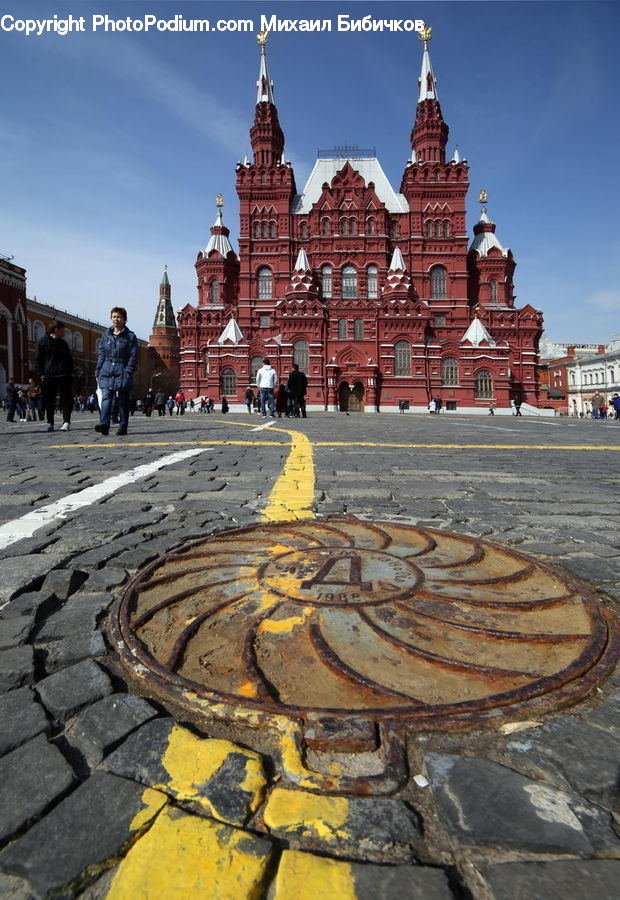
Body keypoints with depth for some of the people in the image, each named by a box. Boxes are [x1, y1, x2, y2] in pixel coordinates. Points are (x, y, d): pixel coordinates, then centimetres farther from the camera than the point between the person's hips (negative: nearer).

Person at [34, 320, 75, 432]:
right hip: (49, 376, -3)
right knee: (49, 400, 3)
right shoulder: (43, 342, 2)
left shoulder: (63, 343, 15)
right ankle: (50, 423, 12)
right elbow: (38, 360, 1)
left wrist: (71, 372, 9)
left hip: (64, 376, 3)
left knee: (66, 399, -3)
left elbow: (69, 359, 21)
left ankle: (66, 422, -1)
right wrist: (41, 374, -7)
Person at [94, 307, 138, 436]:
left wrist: (128, 373, -13)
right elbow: (100, 354, 14)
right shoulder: (106, 335, 13)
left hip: (122, 373, -3)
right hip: (106, 373, 3)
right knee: (106, 398, -11)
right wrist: (98, 372, 7)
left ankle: (123, 427, 9)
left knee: (123, 401, 3)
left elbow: (133, 357, -3)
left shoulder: (130, 336, 2)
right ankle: (104, 424, -19)